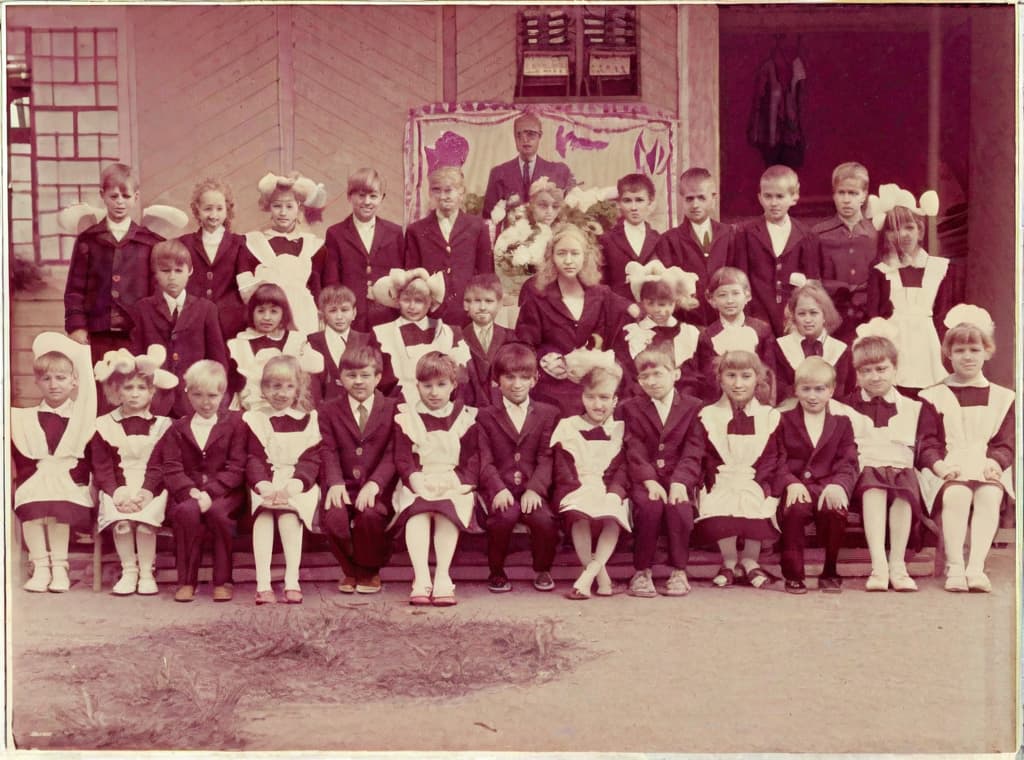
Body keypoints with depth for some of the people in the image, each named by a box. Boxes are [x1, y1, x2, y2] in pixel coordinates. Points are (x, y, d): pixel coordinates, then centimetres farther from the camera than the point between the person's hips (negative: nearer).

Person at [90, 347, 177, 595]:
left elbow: (159, 466, 0)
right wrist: (117, 492, -14)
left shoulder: (162, 425, 8)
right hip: (117, 490, 1)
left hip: (151, 490, -1)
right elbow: (102, 467, 3)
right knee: (121, 520, -28)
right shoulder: (105, 425, 11)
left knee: (146, 519, -29)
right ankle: (128, 571, -12)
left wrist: (145, 492, -16)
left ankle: (146, 573, -13)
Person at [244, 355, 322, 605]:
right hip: (265, 483, 1)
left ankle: (292, 581, -31)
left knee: (289, 514, -31)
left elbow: (311, 460, 2)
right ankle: (263, 583, -36)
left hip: (298, 484, -1)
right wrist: (263, 484, -19)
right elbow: (254, 459, 3)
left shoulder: (308, 419, 12)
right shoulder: (255, 419, 13)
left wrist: (295, 483, -18)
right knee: (263, 513, -30)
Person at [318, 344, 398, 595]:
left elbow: (392, 454, -2)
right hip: (343, 487, 1)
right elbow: (329, 452, 1)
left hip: (376, 488, -1)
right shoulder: (329, 411, 13)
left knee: (371, 515, -33)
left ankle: (370, 570, -2)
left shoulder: (392, 409, 8)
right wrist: (335, 483, -19)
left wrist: (374, 483, -19)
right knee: (333, 517, -30)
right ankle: (350, 569, 2)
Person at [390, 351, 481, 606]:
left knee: (448, 511, -33)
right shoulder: (406, 417, 12)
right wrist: (415, 479, -15)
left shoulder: (465, 417, 13)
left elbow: (474, 458, 7)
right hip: (417, 484, 0)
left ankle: (442, 577, -35)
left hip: (454, 484, 0)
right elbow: (402, 458, 3)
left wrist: (459, 481, -10)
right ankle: (421, 579, -40)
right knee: (417, 513, -32)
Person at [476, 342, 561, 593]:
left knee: (545, 518, -29)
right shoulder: (486, 416, 12)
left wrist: (535, 488, -14)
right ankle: (496, 572, -6)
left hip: (532, 489, 1)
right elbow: (485, 460, 0)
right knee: (505, 516, -33)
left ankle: (542, 570, 1)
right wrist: (498, 489, -18)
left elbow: (546, 457, 3)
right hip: (500, 489, -1)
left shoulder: (547, 413, 14)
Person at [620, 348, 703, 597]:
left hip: (678, 477, 0)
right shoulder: (632, 408, 10)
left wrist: (679, 481, -17)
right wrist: (650, 481, -17)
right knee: (650, 506, -31)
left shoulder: (693, 406, 9)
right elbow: (635, 451, -1)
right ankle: (642, 572, -16)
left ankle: (679, 572, -13)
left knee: (679, 506, -31)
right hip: (644, 479, 0)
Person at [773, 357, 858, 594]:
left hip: (828, 486, 1)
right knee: (795, 509, -35)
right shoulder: (785, 421, 13)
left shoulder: (842, 422, 15)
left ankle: (830, 573, -9)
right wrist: (791, 483, -17)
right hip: (795, 485, -1)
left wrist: (838, 485, -17)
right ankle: (793, 574, -17)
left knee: (834, 510, -33)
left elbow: (848, 463, 5)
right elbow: (778, 461, 3)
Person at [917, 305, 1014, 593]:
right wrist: (938, 463, -16)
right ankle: (954, 568, -37)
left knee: (989, 494, -34)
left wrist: (995, 461, -12)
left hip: (988, 470, 1)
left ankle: (976, 567, -40)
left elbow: (1006, 445, 11)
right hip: (948, 471, -1)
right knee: (957, 495, -36)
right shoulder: (934, 396, 14)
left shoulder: (1001, 398, 19)